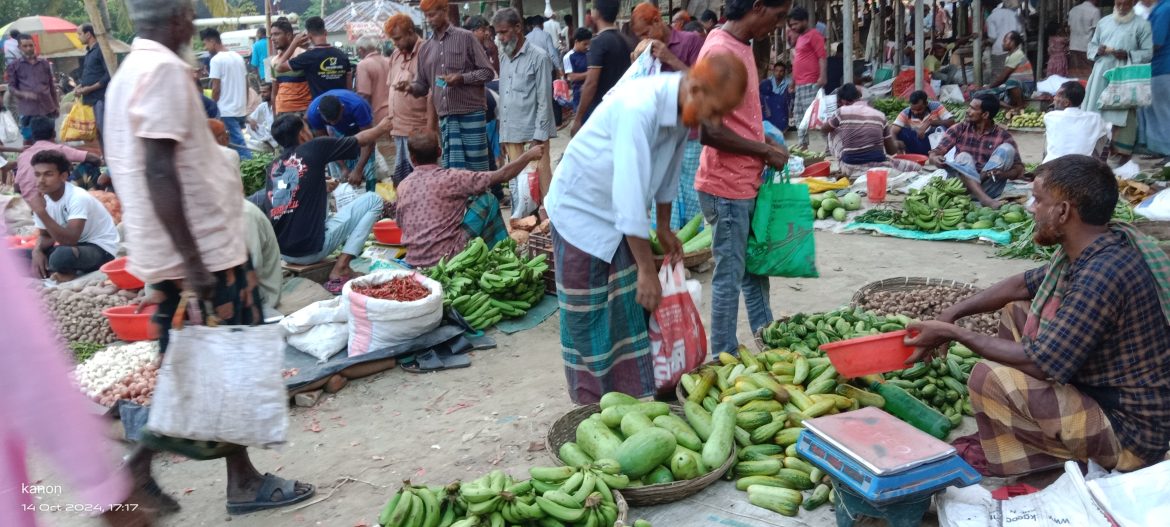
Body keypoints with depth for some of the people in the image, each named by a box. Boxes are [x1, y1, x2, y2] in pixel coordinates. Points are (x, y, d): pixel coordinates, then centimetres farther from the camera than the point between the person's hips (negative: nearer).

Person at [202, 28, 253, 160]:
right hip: (241, 109, 7)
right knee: (238, 141, 13)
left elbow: (216, 89, -12)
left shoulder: (216, 60, -10)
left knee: (238, 144, -6)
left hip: (227, 111, -7)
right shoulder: (238, 57, 11)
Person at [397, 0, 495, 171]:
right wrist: (411, 87, -5)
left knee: (476, 166, -3)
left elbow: (487, 71, -1)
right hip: (446, 117, 4)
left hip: (471, 113, -4)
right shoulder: (426, 48, 14)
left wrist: (462, 78, -15)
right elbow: (423, 84, 17)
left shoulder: (466, 37, 1)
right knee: (453, 168, 3)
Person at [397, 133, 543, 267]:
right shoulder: (450, 178, -10)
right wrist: (529, 155, 6)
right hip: (445, 259, -6)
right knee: (487, 200, 4)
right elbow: (502, 175, -7)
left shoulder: (402, 187, 6)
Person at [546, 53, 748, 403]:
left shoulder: (685, 110, -7)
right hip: (582, 209, -7)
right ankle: (592, 406, 15)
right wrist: (647, 269, -30)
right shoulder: (640, 108, -33)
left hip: (622, 217, 8)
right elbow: (630, 194, -35)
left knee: (632, 312, 9)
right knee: (587, 320, 2)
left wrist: (664, 229, 18)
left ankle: (635, 395, 20)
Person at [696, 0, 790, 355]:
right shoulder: (721, 52, -21)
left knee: (755, 269, 20)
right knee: (730, 277, 3)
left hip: (747, 182, 10)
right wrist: (764, 150, -15)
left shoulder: (741, 46, 9)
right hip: (727, 187, -10)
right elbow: (709, 131, -25)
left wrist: (765, 143, 6)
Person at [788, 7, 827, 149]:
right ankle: (802, 145, 16)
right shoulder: (799, 37, 21)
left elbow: (822, 56, -13)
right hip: (800, 85, 9)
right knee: (800, 117, 10)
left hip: (811, 84, -9)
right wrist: (793, 82, 25)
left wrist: (823, 76, -23)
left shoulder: (814, 35, -5)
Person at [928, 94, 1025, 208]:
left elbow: (1019, 168, -4)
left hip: (988, 188, -1)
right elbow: (936, 152, -4)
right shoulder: (959, 129, 3)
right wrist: (934, 157, -29)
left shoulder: (1003, 136, -2)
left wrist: (1004, 173, -27)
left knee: (1007, 148, -16)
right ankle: (984, 199, -45)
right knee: (963, 157, -27)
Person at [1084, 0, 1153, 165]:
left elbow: (1148, 53, -2)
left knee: (1123, 112, -5)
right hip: (1102, 73, 4)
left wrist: (1128, 55, -18)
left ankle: (1123, 151, -1)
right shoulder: (1104, 22, 13)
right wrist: (1098, 50, -5)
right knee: (1097, 111, 4)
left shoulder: (1142, 25, 1)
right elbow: (1092, 44, 18)